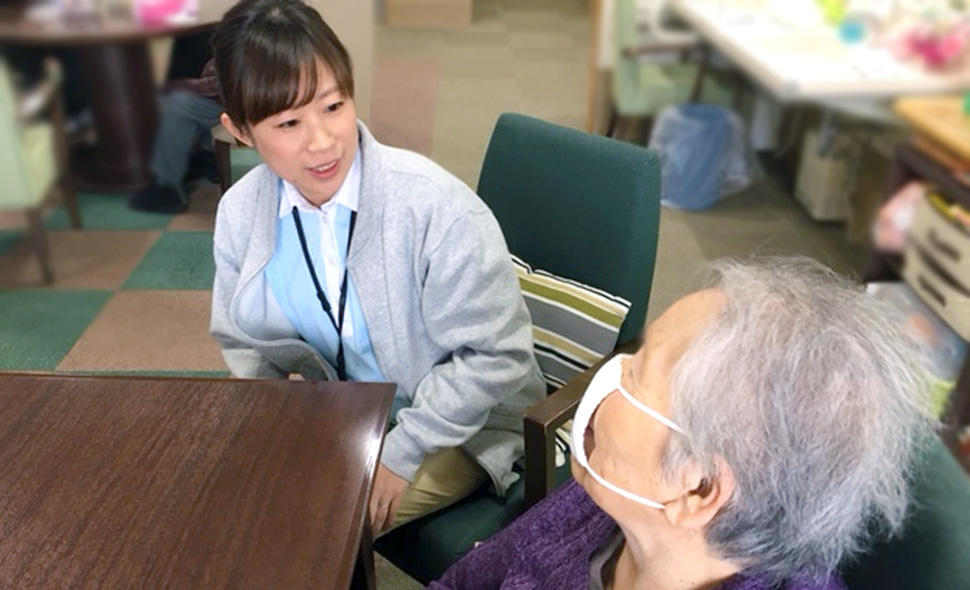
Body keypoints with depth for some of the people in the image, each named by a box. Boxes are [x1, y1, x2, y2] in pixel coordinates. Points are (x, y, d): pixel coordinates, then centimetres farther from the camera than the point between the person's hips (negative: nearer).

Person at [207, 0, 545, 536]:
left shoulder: (433, 205, -27)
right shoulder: (239, 213, -9)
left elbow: (495, 356, -21)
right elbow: (244, 343, 6)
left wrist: (401, 451, -20)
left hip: (457, 425, -5)